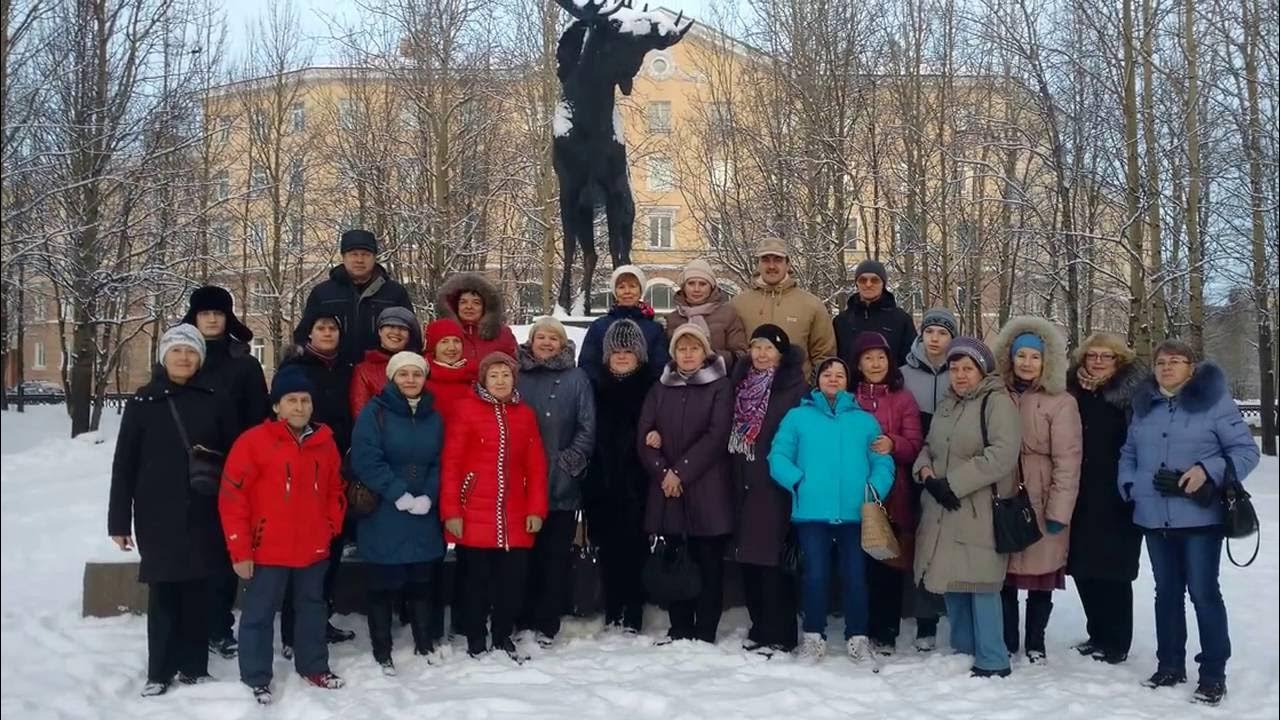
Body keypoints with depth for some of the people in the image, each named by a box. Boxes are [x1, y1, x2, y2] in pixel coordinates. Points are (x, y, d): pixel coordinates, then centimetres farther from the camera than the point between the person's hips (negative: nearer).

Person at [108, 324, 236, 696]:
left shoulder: (213, 402, 4)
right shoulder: (143, 402, 1)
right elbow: (124, 464, 1)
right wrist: (119, 520, -2)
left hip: (202, 516, 1)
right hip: (157, 516, -1)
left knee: (196, 592, 7)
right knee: (162, 594, 3)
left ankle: (193, 666, 19)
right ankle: (159, 672, 15)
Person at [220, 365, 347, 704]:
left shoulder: (324, 441, 3)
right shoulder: (253, 441, -13)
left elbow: (334, 489, 16)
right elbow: (232, 498, -12)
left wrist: (332, 526, 6)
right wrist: (240, 550, -12)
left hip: (314, 549, 5)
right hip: (268, 551, -5)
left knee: (312, 608, 18)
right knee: (259, 615, 7)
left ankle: (314, 667, 35)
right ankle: (256, 679, 22)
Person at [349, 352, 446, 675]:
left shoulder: (434, 417, 9)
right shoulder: (374, 412, -6)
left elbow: (440, 463, 7)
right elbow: (366, 460, -15)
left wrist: (428, 497, -10)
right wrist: (398, 494, -18)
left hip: (424, 517, 4)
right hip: (382, 516, -4)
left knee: (422, 582, 13)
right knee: (382, 585, 4)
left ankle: (425, 643, 28)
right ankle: (382, 651, 17)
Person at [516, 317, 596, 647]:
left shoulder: (576, 379, 4)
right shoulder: (517, 376, 8)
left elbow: (587, 427, 1)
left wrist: (570, 461, -9)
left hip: (563, 485, -1)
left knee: (556, 555, 4)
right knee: (526, 554, 6)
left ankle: (547, 625, 12)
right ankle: (525, 622, 16)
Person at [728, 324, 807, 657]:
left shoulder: (796, 388, -5)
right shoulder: (741, 383, 13)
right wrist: (735, 477, 12)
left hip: (776, 485, -6)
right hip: (745, 484, 6)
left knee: (773, 559, -5)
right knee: (748, 557, 9)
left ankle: (778, 635, 4)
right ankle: (760, 628, 21)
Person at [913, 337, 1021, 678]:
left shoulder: (997, 402, -8)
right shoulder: (947, 404, 18)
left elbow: (1002, 454, -19)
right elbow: (929, 446, 22)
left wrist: (953, 483, -18)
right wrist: (926, 471, -2)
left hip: (979, 512, -8)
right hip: (942, 510, 8)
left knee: (980, 583, -7)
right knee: (951, 581, 12)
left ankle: (992, 662, 3)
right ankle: (963, 653, 23)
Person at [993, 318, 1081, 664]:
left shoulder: (1061, 402, -5)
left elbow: (1067, 460, -9)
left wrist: (1059, 512, -14)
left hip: (1040, 503, -3)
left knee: (1040, 575, 6)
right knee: (1004, 573, 7)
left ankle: (1035, 644, 23)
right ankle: (1007, 642, 22)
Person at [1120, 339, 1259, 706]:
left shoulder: (1214, 401, -6)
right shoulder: (1144, 406, 10)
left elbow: (1246, 451, -7)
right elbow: (1129, 453, 18)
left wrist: (1208, 470, -20)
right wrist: (1129, 484, 1)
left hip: (1199, 517, -5)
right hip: (1154, 518, 5)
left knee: (1203, 593, 0)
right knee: (1167, 592, 14)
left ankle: (1213, 674, 11)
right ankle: (1170, 665, 25)